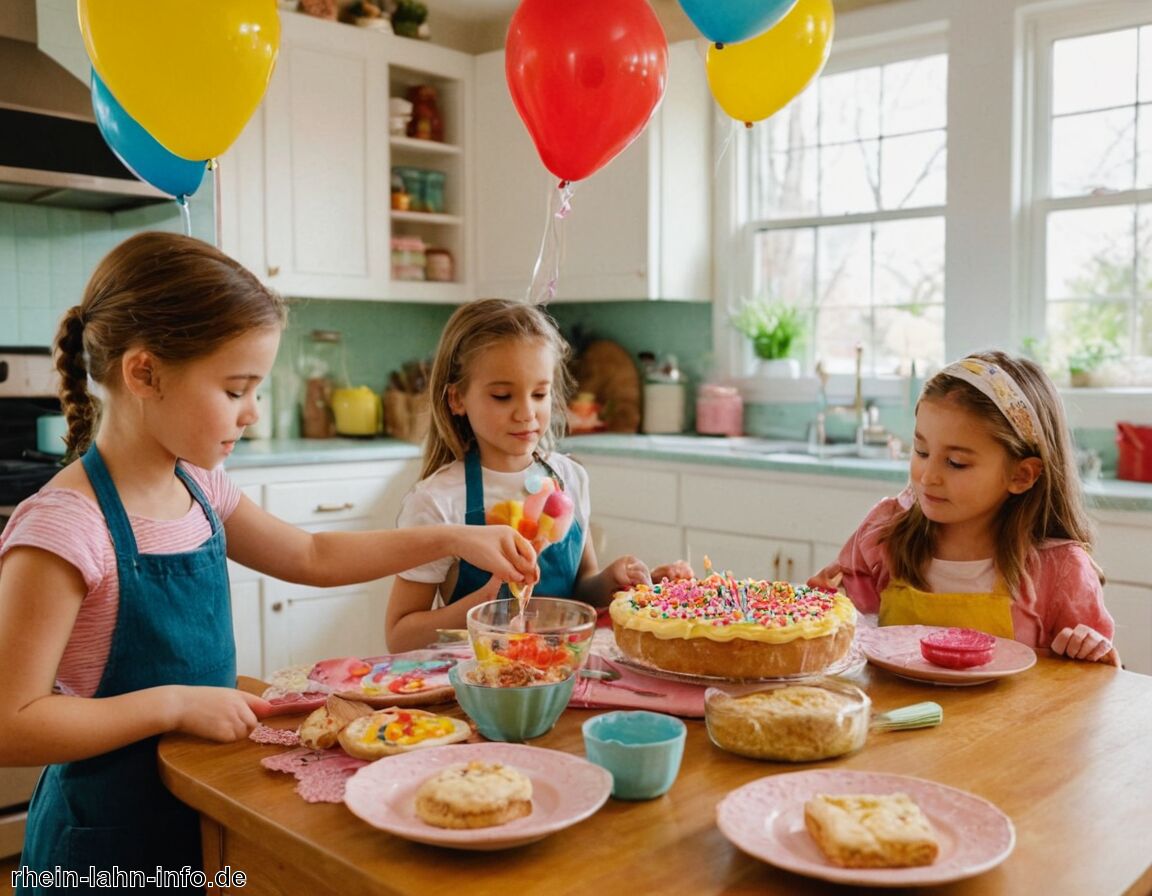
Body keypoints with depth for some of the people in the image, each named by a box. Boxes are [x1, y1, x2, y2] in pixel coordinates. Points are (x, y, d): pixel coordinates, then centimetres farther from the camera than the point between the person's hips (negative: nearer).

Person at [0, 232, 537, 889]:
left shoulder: (198, 488, -1)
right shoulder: (63, 528, -25)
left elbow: (312, 556, 11)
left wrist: (455, 539, 4)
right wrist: (172, 703, -25)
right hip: (114, 842, -7)